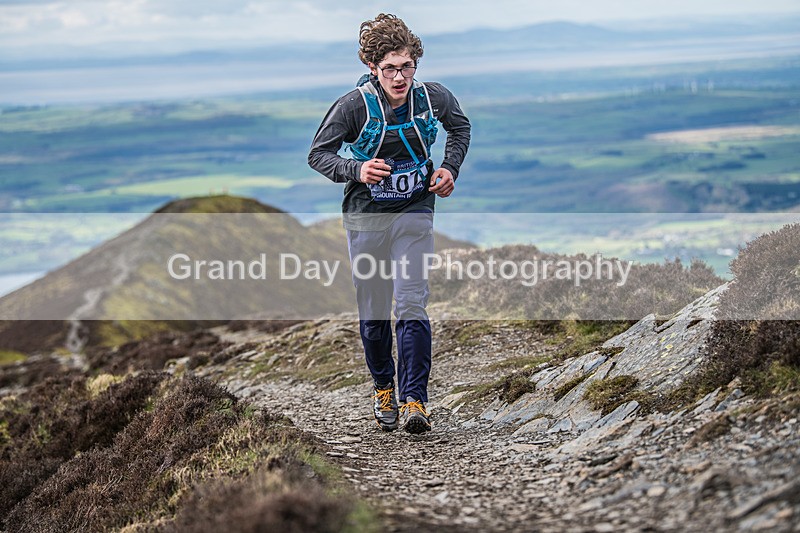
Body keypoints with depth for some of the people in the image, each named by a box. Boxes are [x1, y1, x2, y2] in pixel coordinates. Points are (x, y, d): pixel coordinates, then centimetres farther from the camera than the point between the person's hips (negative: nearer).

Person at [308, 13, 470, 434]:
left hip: (414, 213, 0)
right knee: (373, 311, 9)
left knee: (411, 305, -12)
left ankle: (414, 400, -11)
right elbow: (318, 155, -7)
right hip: (366, 215, 0)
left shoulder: (433, 97, -8)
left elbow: (460, 126, 15)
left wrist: (450, 168, 1)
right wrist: (356, 170, -25)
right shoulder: (353, 106, -16)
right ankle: (383, 388, 30)